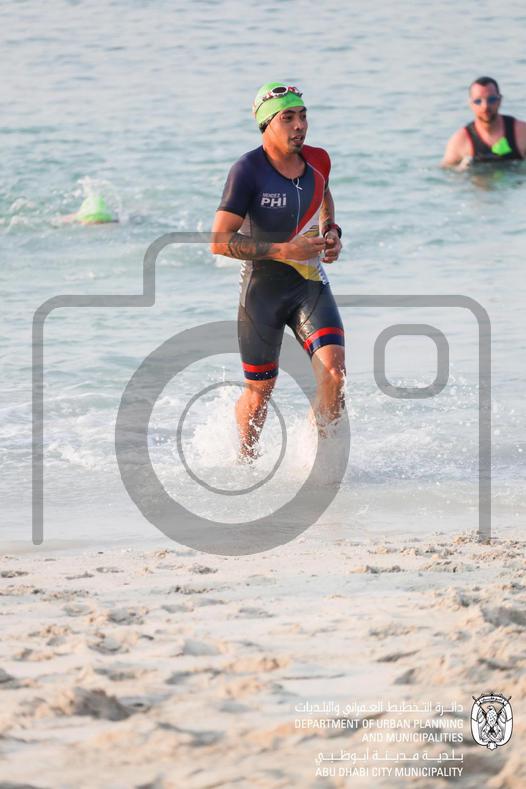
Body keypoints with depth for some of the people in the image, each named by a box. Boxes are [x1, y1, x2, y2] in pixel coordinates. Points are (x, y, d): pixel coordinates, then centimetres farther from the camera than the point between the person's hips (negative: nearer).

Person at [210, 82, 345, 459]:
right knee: (260, 392, 8)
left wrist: (332, 233, 6)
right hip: (263, 289, -4)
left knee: (334, 371, -19)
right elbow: (220, 241, -21)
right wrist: (283, 250, -25)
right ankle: (245, 461, 36)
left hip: (311, 286, 4)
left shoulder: (318, 160, 0)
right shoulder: (248, 170, -17)